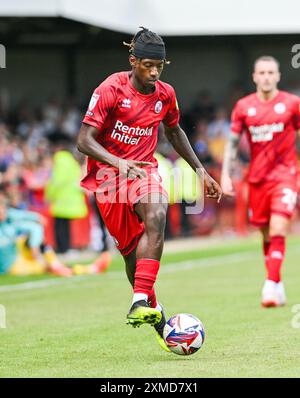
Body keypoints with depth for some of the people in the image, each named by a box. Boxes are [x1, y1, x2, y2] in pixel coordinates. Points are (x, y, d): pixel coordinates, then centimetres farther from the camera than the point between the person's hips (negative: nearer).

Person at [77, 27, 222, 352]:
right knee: (130, 249, -1)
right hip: (107, 174, -3)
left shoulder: (165, 94, 1)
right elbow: (84, 140, -17)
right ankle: (153, 311, 19)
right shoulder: (110, 90, -14)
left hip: (144, 169, 3)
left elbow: (173, 131, 21)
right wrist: (118, 162, -32)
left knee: (156, 215, -29)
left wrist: (200, 170, 18)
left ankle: (141, 301, -34)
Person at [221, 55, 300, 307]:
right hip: (257, 178, 3)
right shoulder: (243, 107, 4)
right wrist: (225, 175, 2)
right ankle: (278, 286, 20)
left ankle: (271, 285, -20)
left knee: (278, 230, -17)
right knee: (266, 236, 7)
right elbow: (233, 143, 10)